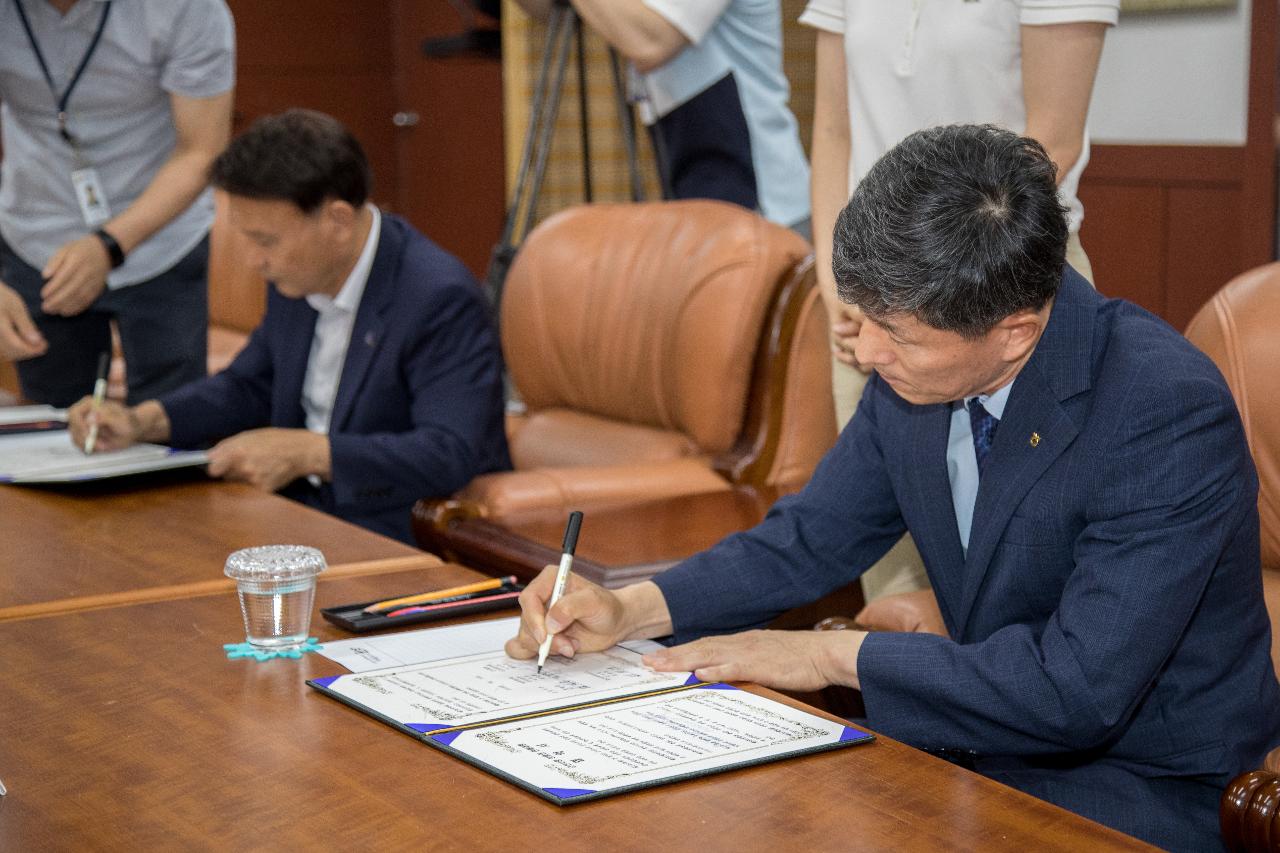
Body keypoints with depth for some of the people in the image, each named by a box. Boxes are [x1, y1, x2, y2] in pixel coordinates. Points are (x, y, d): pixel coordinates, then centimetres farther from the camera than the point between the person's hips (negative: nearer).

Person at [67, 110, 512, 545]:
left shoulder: (441, 299, -21)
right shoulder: (299, 274, 4)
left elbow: (450, 453, -28)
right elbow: (250, 386, 19)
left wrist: (307, 453, -29)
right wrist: (143, 421, 3)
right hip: (307, 513, 8)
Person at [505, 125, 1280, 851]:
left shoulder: (1173, 415, -27)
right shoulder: (916, 369, -6)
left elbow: (1079, 689, -29)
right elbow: (811, 540, 8)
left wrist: (834, 654, -21)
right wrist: (631, 609, -8)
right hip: (988, 746, 7)